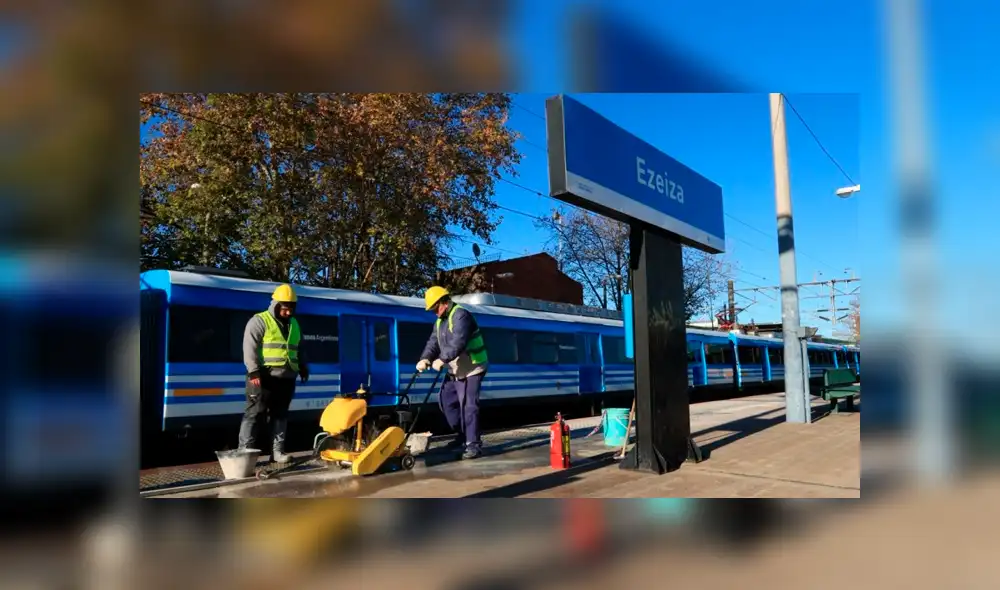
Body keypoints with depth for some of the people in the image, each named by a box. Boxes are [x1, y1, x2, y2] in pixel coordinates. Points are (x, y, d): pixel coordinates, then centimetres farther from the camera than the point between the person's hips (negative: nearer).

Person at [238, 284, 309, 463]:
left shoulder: (294, 324, 18)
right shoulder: (259, 321, -5)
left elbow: (298, 350, 29)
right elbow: (250, 348, -12)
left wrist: (303, 368, 23)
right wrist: (254, 371, -20)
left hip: (286, 379, 7)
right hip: (264, 378, -7)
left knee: (280, 415, 10)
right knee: (255, 414, -5)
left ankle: (277, 450, 16)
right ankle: (244, 451, -1)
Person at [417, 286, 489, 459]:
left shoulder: (461, 315, -19)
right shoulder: (440, 321, 12)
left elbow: (458, 342, -31)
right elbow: (433, 342, 5)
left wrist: (442, 360, -35)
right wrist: (425, 358, -13)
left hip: (471, 369, -10)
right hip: (455, 370, 10)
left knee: (468, 405, -12)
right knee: (446, 399, 13)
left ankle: (473, 444, -7)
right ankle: (463, 435, 25)